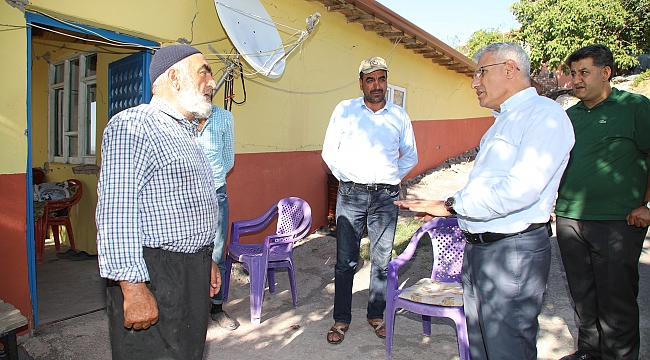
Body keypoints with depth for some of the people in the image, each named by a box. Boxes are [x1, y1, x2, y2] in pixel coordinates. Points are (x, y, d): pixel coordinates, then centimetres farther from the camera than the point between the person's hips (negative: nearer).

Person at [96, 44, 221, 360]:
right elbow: (116, 213, -21)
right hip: (152, 275, -9)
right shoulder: (132, 126, -13)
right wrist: (133, 288, -24)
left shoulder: (186, 134, 17)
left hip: (192, 273, 9)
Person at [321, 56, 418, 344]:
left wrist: (393, 178, 8)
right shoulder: (344, 110, 4)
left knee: (382, 259, 9)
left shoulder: (399, 116, 8)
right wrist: (345, 177, 2)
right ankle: (341, 319, 16)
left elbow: (410, 156, 18)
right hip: (351, 194, -1)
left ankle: (376, 315, 25)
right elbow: (329, 151, 7)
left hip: (386, 196, 2)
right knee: (346, 260, 2)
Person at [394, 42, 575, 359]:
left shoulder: (544, 114, -13)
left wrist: (451, 205, -17)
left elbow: (521, 189, -27)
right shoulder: (502, 122, 19)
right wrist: (444, 207, 10)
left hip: (513, 252, -9)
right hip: (477, 247, 9)